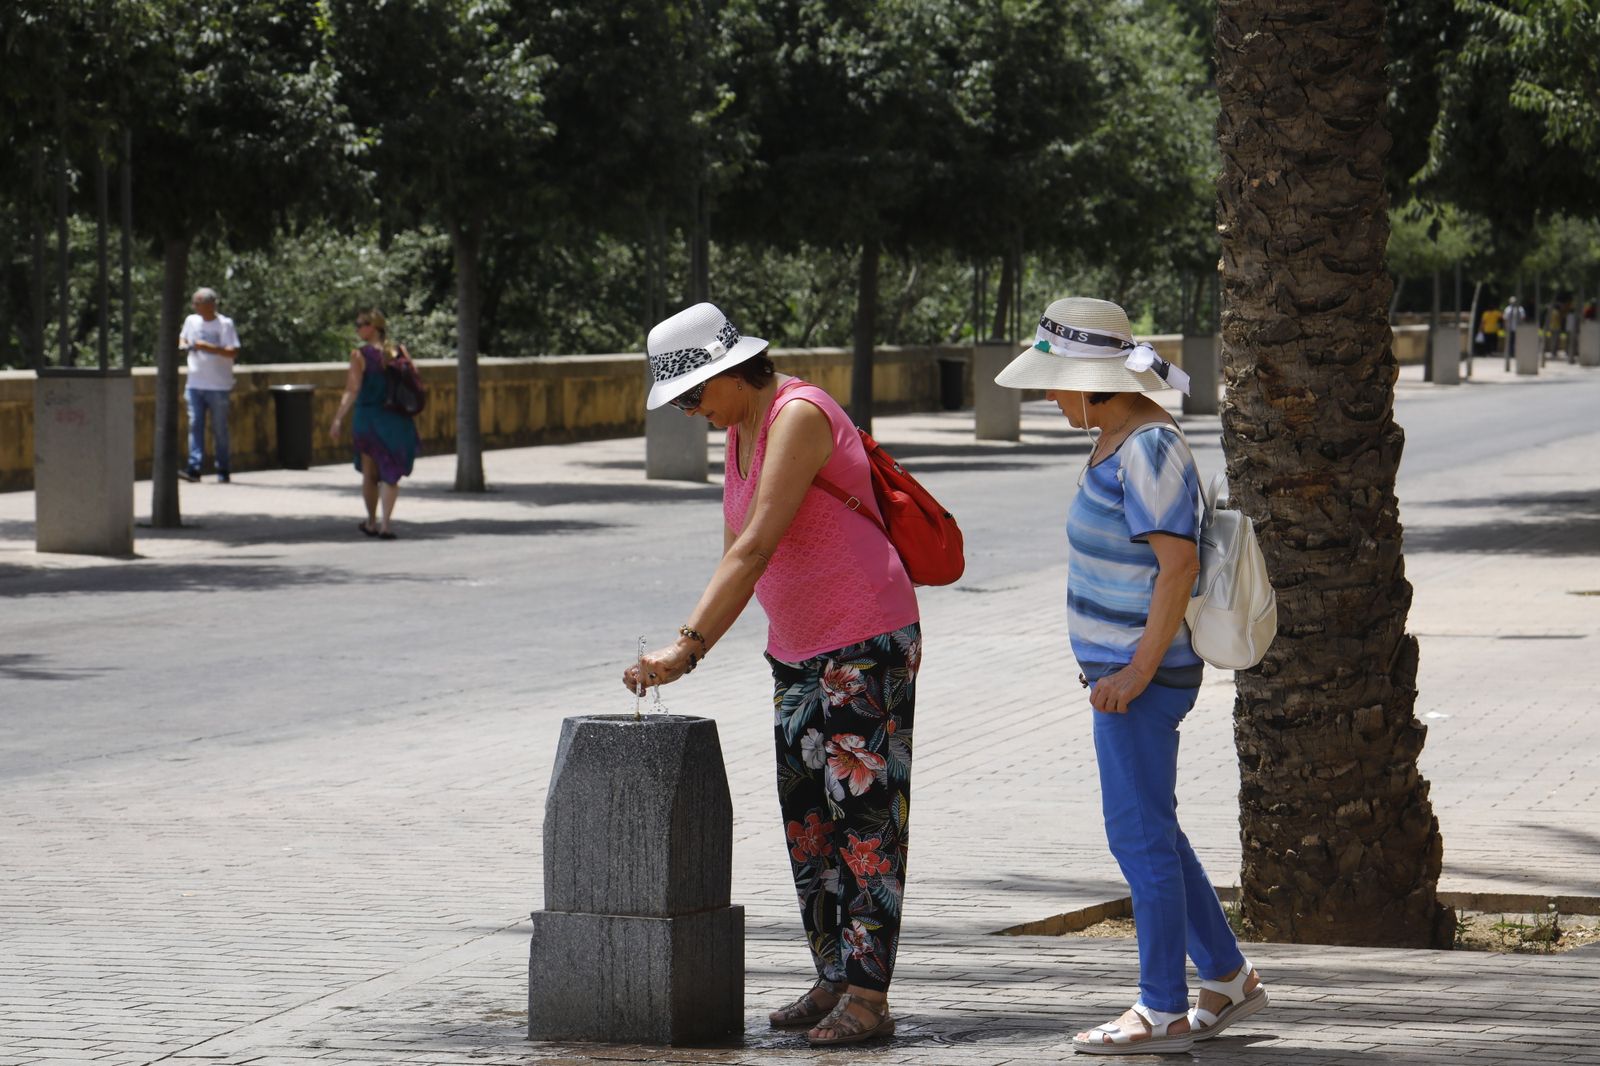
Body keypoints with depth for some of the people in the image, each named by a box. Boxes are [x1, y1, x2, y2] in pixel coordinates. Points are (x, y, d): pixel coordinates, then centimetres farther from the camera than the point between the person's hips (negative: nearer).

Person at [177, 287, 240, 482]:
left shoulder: (224, 324, -8)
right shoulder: (191, 321, 10)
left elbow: (233, 352, -14)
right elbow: (183, 337, 28)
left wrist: (209, 347, -23)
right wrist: (183, 344, 4)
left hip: (218, 386, -4)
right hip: (195, 384, 4)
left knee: (219, 428, 2)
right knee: (195, 424, -5)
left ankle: (223, 471, 11)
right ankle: (194, 468, -10)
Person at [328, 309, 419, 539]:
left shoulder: (360, 355, -10)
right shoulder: (400, 352, 1)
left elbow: (352, 392, -16)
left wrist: (337, 420, -16)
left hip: (368, 418, -2)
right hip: (397, 420, 2)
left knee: (370, 474, 15)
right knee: (391, 474, 6)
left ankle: (371, 523, 26)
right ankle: (385, 523, -8)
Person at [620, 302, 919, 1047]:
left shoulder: (799, 417, -19)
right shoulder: (739, 432, 10)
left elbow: (757, 548, -27)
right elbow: (735, 553, 14)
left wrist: (686, 646, -30)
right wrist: (695, 645, 2)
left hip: (867, 642, -10)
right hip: (799, 649, 10)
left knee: (865, 816, -9)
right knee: (807, 820, 9)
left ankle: (868, 999, -9)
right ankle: (833, 982, 15)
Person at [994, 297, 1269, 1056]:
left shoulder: (1148, 449, -18)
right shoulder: (1119, 440, 12)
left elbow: (1179, 563, -23)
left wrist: (1139, 670, -21)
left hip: (1142, 677, -10)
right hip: (1120, 665, 10)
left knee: (1140, 834, -4)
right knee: (1147, 833, 17)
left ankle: (1164, 1012, 3)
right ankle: (1228, 979, 26)